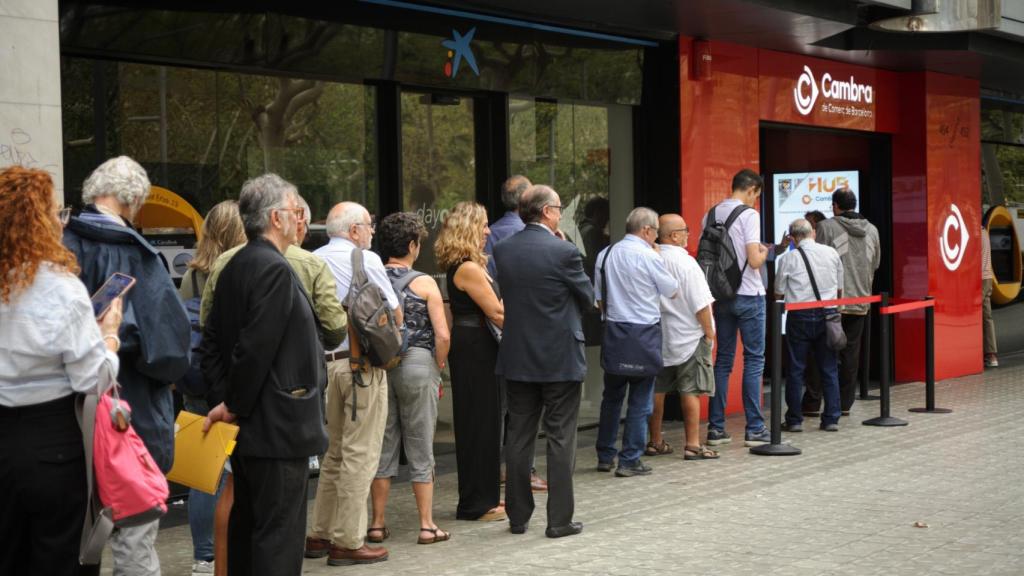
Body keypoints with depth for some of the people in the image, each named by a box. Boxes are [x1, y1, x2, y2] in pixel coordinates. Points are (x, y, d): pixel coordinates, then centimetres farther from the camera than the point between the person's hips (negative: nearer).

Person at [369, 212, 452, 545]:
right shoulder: (424, 283, -7)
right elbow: (442, 335, -12)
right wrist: (438, 367, 3)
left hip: (378, 367, 3)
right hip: (417, 364, -3)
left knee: (383, 446, 11)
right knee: (420, 449, 5)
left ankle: (378, 523, 15)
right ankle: (427, 525, 9)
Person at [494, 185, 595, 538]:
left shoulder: (502, 251, 1)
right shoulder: (563, 252, -14)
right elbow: (588, 298, -2)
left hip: (517, 358, 5)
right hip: (560, 359, -5)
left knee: (518, 438, 12)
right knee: (560, 439, 3)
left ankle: (518, 516, 18)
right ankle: (559, 519, 6)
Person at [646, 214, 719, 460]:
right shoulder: (685, 262, -16)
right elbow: (701, 304, -16)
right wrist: (709, 332, -4)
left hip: (656, 336, 6)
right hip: (688, 337, -5)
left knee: (656, 389, 12)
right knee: (690, 391, 0)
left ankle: (655, 442, 19)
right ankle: (693, 445, 1)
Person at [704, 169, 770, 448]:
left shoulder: (710, 215, 7)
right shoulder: (749, 215, -12)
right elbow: (754, 261, -18)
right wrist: (763, 253, 4)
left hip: (721, 296, 6)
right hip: (748, 295, -6)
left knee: (723, 359, 11)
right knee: (754, 360, 1)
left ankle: (716, 428, 11)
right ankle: (754, 429, 2)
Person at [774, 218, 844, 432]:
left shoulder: (788, 258, -5)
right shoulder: (831, 253, 4)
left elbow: (778, 294, 1)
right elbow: (839, 289, 13)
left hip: (799, 316, -2)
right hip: (827, 314, 3)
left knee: (796, 369, 5)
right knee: (829, 369, 9)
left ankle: (794, 420, 6)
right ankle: (831, 419, 10)